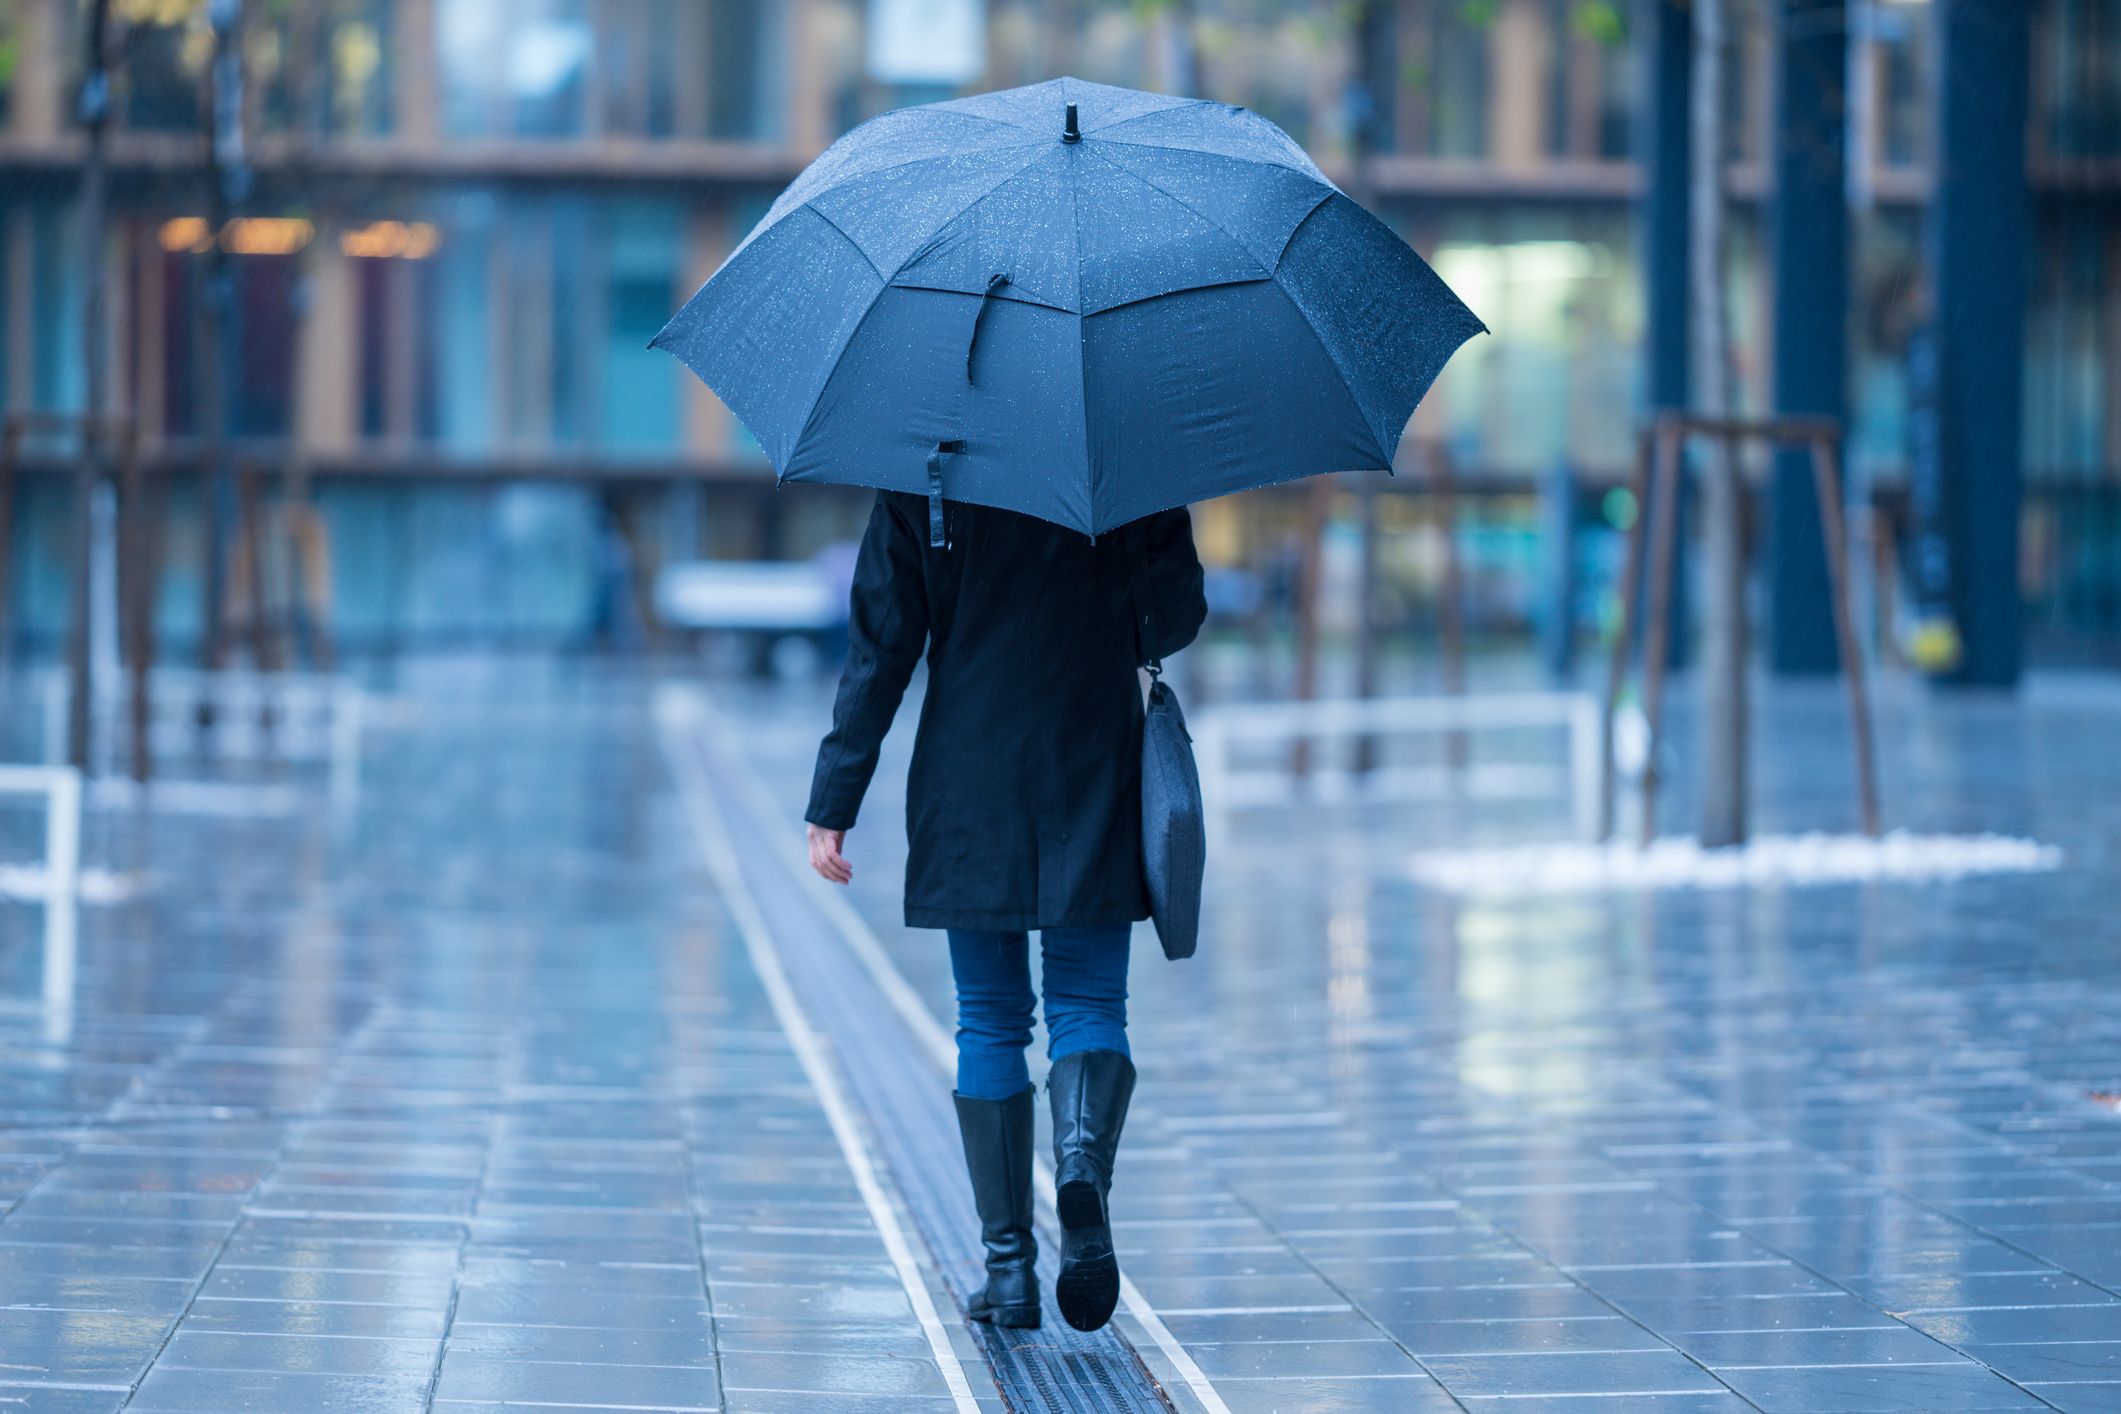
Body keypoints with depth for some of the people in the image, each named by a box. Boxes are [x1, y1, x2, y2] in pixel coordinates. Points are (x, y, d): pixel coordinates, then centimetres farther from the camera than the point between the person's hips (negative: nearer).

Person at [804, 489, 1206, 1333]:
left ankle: (1009, 1265, 6)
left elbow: (879, 649, -4)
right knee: (1089, 1006, 9)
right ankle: (1083, 1153, -23)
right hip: (1094, 788, 0)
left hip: (968, 795, 0)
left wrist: (833, 804, -2)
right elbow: (1177, 615, -5)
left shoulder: (920, 482, -3)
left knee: (990, 1023, 10)